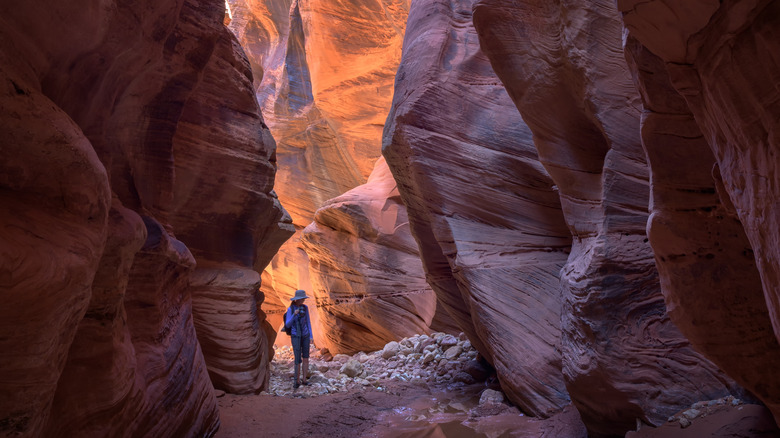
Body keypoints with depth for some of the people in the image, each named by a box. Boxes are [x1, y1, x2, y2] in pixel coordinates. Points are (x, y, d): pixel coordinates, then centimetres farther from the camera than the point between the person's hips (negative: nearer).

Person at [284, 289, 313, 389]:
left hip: (305, 335, 4)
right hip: (295, 336, -4)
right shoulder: (290, 309, -11)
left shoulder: (305, 307, 1)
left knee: (306, 358, 5)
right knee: (298, 360, -6)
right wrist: (294, 314, -30)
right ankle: (297, 381, 12)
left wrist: (311, 336, 1)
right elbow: (288, 325, -14)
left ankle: (304, 379, 17)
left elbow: (308, 322, 6)